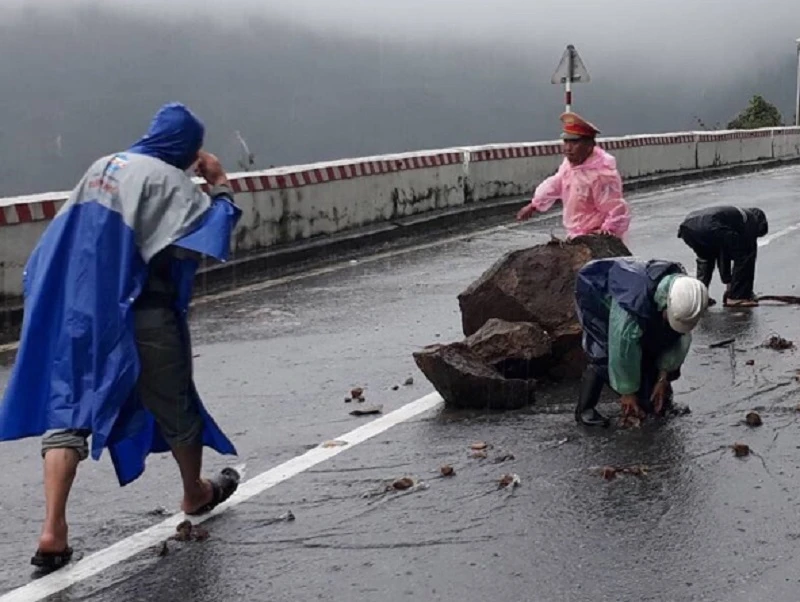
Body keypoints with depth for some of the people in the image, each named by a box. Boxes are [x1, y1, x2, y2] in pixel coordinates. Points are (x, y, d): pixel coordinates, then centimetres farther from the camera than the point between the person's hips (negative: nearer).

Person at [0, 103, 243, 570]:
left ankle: (53, 531, -10)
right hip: (141, 316, -5)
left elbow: (72, 237, 17)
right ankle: (196, 493, 38)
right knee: (174, 405, 17)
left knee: (69, 407, 1)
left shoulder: (103, 166, 10)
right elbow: (212, 232, -19)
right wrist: (220, 185, -9)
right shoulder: (167, 179, -12)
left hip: (79, 311, 6)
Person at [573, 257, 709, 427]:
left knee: (650, 346, -3)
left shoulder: (684, 296, -24)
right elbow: (624, 346, -37)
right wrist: (628, 391, -28)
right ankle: (585, 409, -14)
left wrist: (663, 378, -9)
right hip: (594, 290, -7)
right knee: (605, 353, -22)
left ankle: (648, 401, 12)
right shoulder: (635, 298, -46)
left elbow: (679, 340, -11)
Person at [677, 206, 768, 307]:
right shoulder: (751, 220, 21)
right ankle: (736, 297, 10)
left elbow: (723, 255, 46)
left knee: (705, 256, 36)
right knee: (744, 254, 9)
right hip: (709, 227, -8)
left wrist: (728, 283, 50)